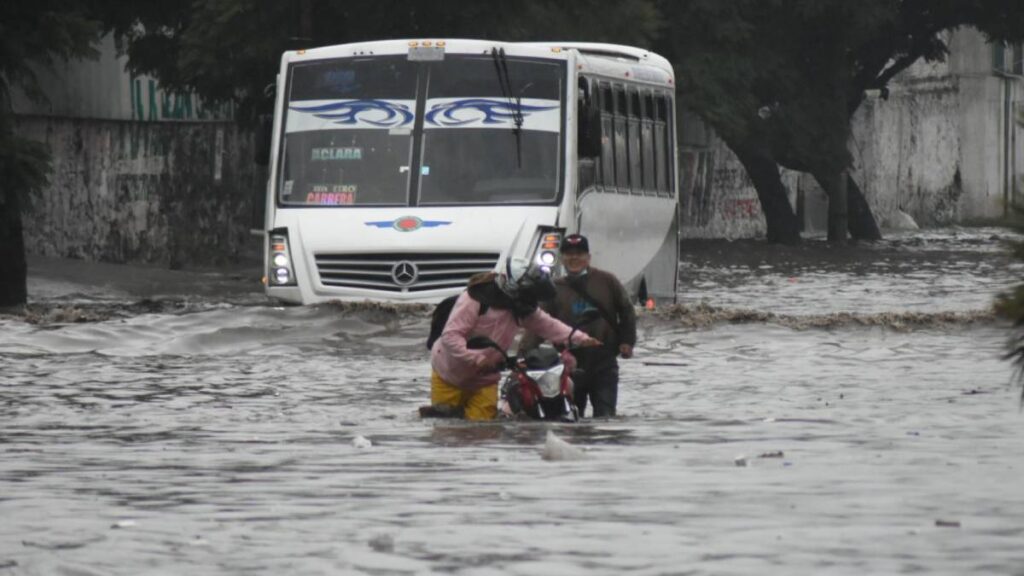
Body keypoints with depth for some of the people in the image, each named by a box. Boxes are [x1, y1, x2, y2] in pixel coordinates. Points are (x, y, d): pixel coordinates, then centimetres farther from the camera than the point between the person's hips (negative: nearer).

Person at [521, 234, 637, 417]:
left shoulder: (606, 281, 5)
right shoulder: (555, 289, 6)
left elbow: (626, 311, 14)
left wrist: (627, 341, 5)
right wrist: (524, 352, -14)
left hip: (604, 362, -1)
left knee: (605, 415, -6)